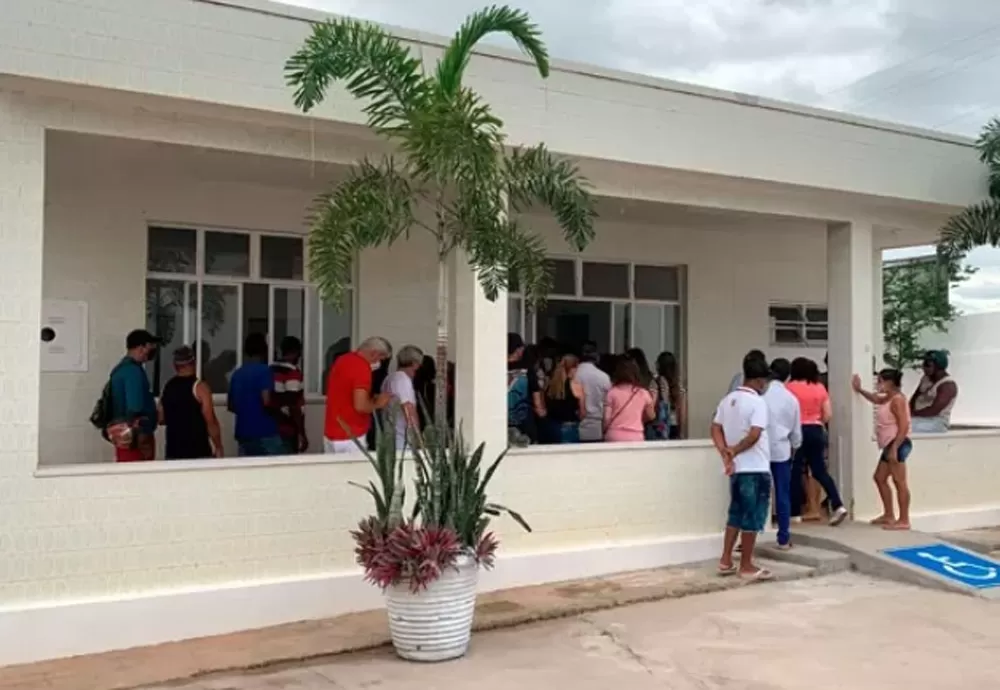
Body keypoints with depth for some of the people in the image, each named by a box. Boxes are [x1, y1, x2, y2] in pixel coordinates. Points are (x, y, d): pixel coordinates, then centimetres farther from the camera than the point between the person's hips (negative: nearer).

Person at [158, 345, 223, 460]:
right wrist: (218, 447, -5)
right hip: (198, 450, -5)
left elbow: (161, 419, 14)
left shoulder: (167, 387, 7)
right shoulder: (199, 387, -9)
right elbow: (210, 421, -13)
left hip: (173, 451, 5)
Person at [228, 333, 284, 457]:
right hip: (265, 433, -6)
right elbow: (267, 401, -19)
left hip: (243, 433, 7)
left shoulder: (237, 374, 11)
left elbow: (230, 405, 18)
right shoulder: (264, 370, -9)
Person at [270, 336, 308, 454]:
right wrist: (302, 434, -15)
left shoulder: (270, 371, 10)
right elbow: (294, 407, -19)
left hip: (272, 430, 8)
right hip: (288, 432, -8)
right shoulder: (293, 372, -14)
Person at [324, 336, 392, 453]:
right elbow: (360, 406, -25)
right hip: (350, 438, -9)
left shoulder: (342, 360, 10)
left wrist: (371, 399, 15)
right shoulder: (362, 368, -18)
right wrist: (377, 403, -7)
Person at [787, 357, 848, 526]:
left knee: (795, 471, 3)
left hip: (798, 430, -5)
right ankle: (838, 506, 1)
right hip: (816, 431, 5)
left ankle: (795, 512, 7)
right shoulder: (820, 387, 8)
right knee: (820, 470, 11)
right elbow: (828, 414, 6)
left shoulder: (790, 387, -5)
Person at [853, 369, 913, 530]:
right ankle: (889, 515, 23)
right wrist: (860, 390, 30)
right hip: (890, 445, 11)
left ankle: (904, 520, -6)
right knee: (880, 478, 16)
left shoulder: (897, 399, -15)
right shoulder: (888, 399, 15)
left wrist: (894, 448, -25)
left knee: (899, 481, -9)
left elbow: (904, 426, -21)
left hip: (897, 444, -11)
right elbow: (876, 399, 40)